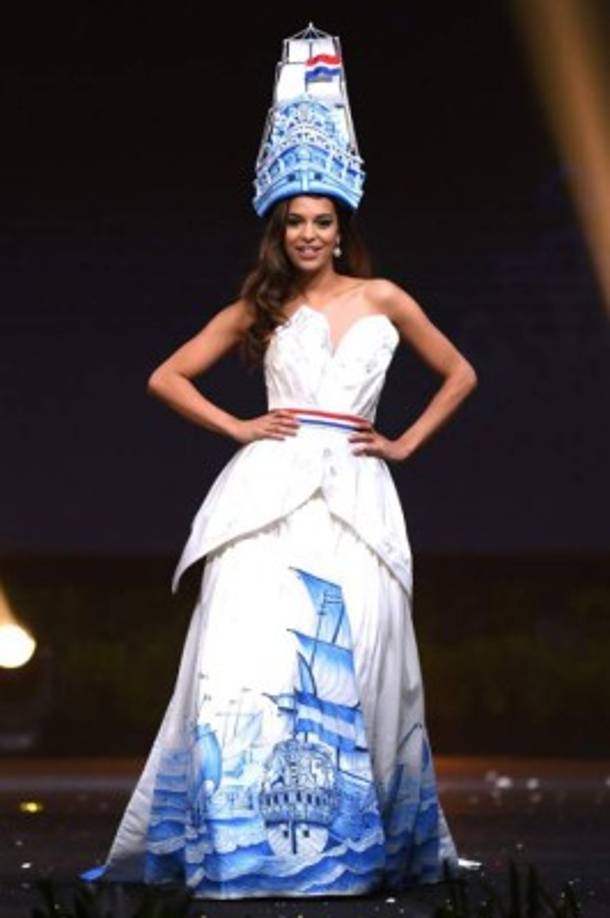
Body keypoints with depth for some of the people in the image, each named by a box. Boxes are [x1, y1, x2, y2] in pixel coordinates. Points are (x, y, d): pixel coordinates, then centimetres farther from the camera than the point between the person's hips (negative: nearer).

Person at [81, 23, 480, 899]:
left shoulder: (382, 298, 12)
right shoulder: (258, 309, 12)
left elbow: (459, 375, 20)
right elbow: (167, 377, 13)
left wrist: (407, 443, 10)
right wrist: (239, 427, 2)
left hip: (355, 496, 1)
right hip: (270, 490, 0)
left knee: (354, 665, -3)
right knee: (253, 655, -11)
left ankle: (361, 846, 5)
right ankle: (242, 846, -10)